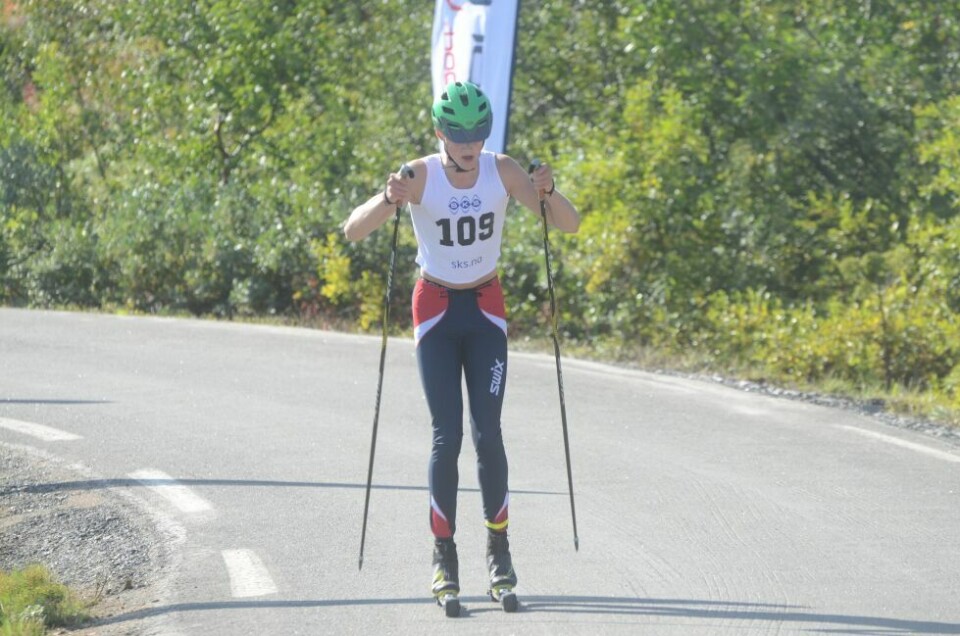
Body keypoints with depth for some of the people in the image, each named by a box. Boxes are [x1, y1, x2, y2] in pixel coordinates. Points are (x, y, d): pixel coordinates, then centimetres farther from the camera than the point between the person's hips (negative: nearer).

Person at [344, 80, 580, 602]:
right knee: (447, 436, -9)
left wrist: (548, 193, -31)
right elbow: (353, 232, -21)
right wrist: (390, 200, -40)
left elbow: (569, 226, -11)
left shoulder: (502, 171, -11)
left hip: (486, 310, 1)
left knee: (487, 433, -7)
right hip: (436, 310, -1)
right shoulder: (420, 176, -15)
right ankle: (444, 553, 2)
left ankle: (498, 547, 7)